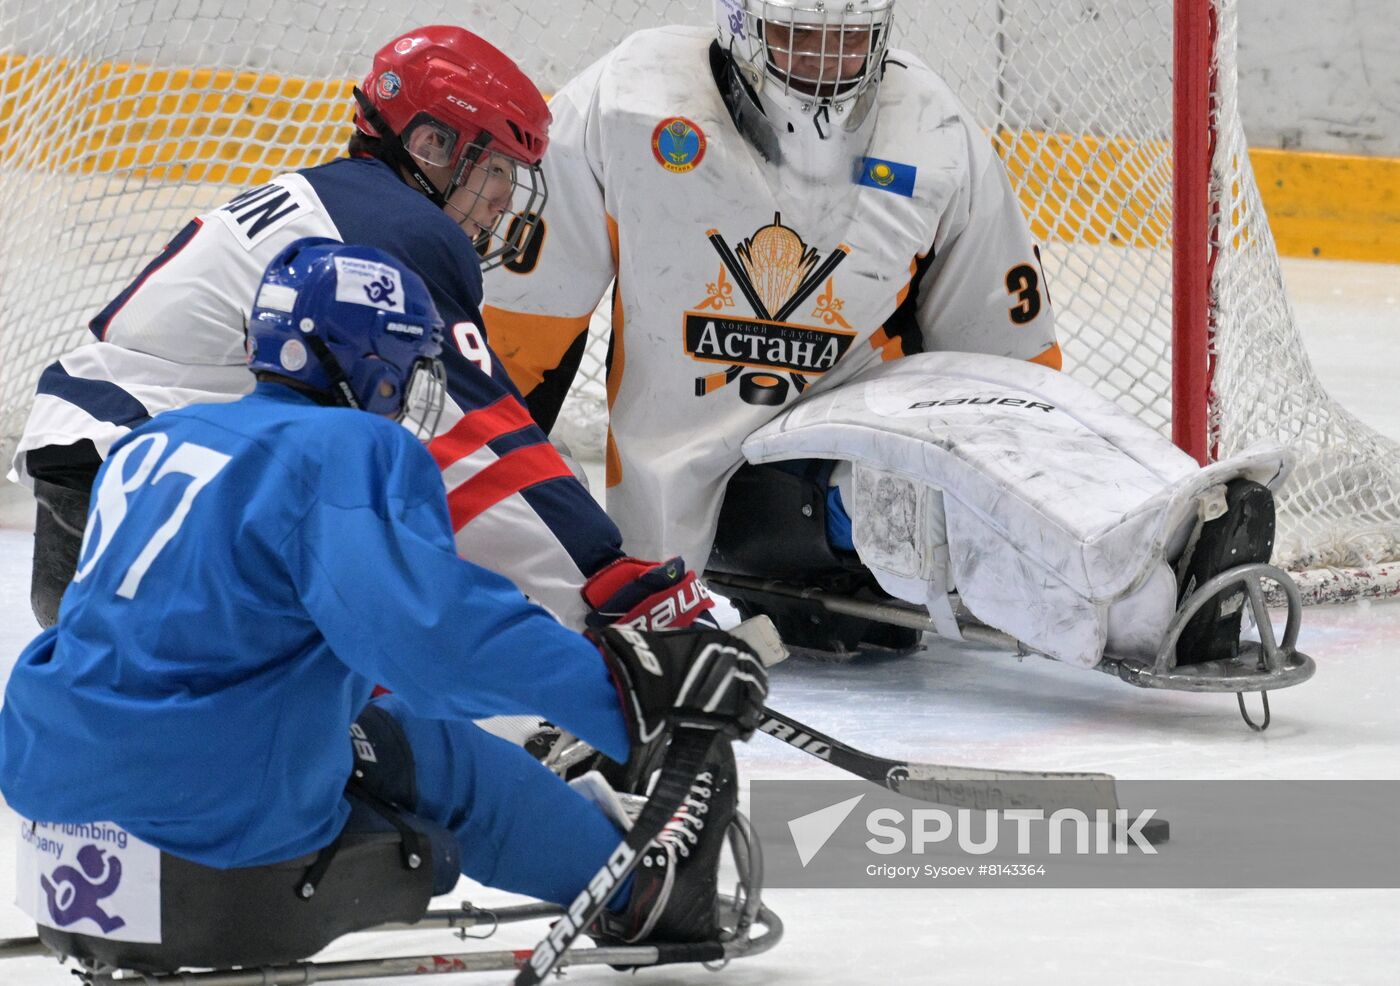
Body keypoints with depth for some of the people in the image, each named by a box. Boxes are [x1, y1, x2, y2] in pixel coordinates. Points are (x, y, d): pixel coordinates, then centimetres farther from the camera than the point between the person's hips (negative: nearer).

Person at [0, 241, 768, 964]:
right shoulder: (352, 453, -12)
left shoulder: (153, 440, 15)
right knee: (444, 761, 15)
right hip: (219, 803, -8)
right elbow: (426, 624, -29)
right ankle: (646, 895, 33)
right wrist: (622, 685, -26)